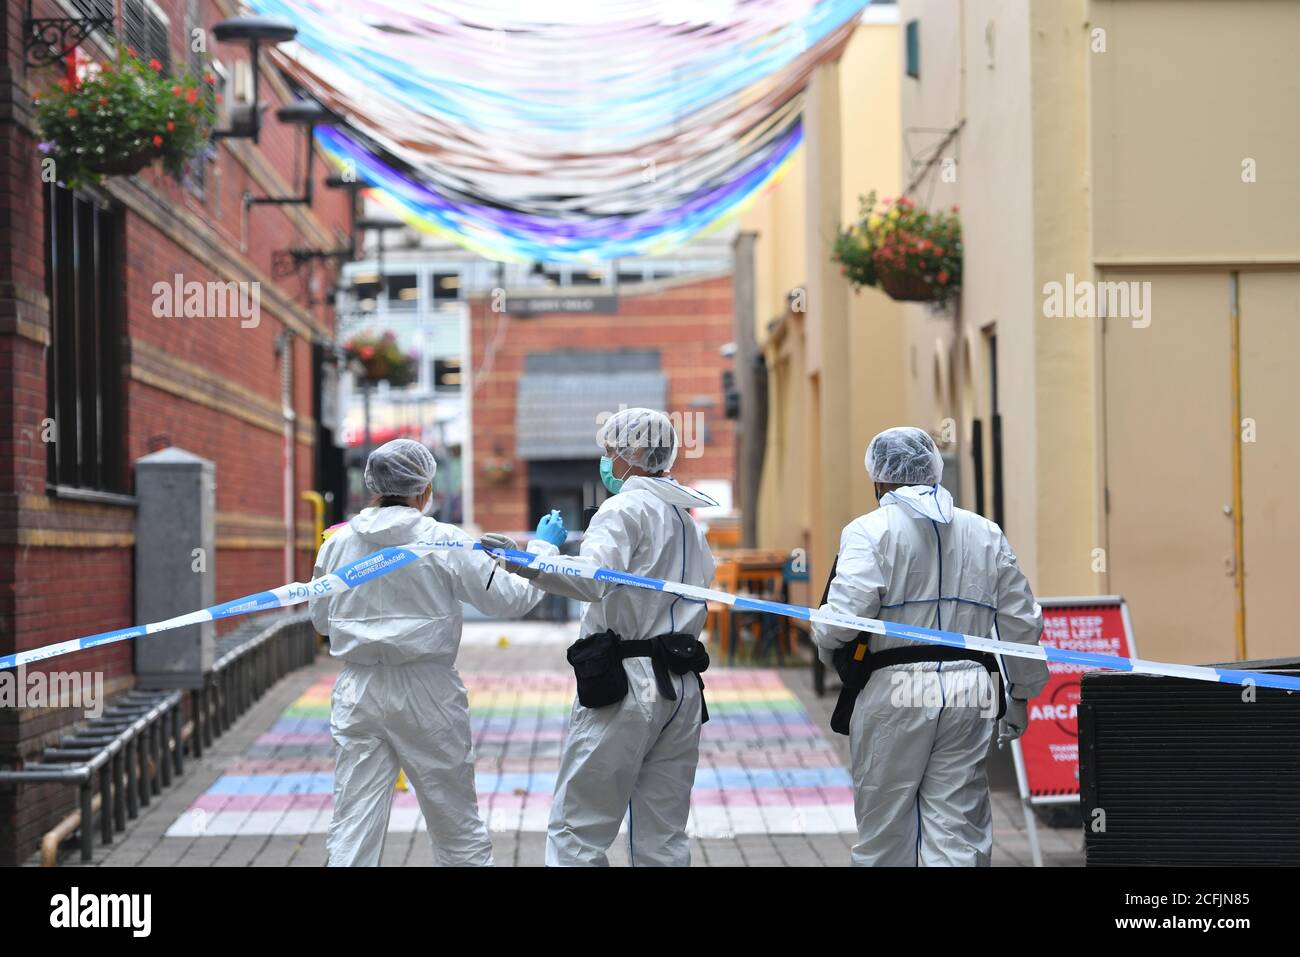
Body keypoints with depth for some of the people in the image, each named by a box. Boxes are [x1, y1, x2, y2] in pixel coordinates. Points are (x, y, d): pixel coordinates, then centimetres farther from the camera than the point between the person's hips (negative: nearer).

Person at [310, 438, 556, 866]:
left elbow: (321, 619, 14)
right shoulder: (444, 542, -9)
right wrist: (543, 548, 10)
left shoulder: (337, 543, 1)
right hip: (425, 692, -2)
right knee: (458, 829, 12)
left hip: (358, 691, 3)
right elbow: (511, 598, -5)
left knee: (352, 830, 3)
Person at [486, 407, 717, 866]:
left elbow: (591, 579, -24)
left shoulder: (625, 508, -8)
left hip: (624, 686, -8)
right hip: (682, 687, 8)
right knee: (663, 840, 9)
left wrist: (525, 560, -36)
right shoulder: (688, 518, 19)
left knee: (576, 832, -5)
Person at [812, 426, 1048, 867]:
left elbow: (844, 613, -17)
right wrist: (1020, 696, 24)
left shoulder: (870, 531, -4)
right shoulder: (987, 534, 11)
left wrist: (826, 644, 4)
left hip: (892, 694, -3)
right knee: (960, 835, 4)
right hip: (969, 697, 4)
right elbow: (1022, 623, 13)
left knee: (884, 837, 9)